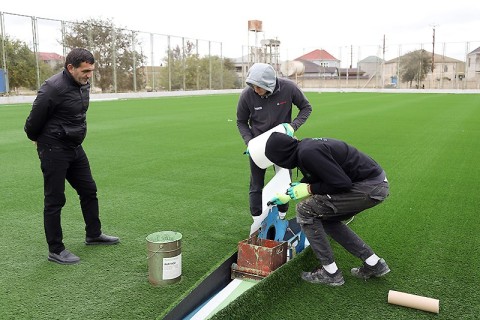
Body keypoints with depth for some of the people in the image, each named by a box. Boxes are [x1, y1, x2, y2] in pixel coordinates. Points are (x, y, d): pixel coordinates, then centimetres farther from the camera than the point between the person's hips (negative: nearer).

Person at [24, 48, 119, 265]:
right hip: (54, 150, -8)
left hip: (75, 148, 8)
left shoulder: (83, 84, 3)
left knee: (89, 190, 16)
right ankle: (55, 250, 14)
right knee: (55, 200, 1)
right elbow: (34, 119, -13)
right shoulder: (53, 88, -22)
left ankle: (93, 234, 34)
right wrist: (38, 139, 5)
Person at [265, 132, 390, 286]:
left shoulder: (308, 153, -21)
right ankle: (374, 264, 25)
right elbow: (313, 178, 28)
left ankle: (331, 273, 4)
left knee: (305, 209, -6)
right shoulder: (304, 145, 10)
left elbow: (342, 183, -21)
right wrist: (288, 196, 37)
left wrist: (309, 189, -9)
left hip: (370, 187, -10)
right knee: (326, 218, 21)